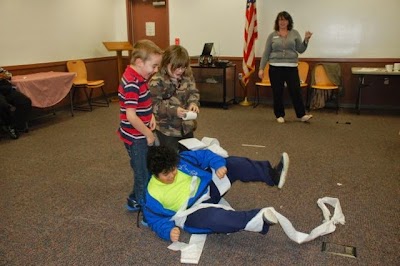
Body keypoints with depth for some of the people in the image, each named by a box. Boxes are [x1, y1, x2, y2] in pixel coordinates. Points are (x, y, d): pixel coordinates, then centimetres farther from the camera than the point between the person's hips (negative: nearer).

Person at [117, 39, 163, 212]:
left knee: (144, 170, 23)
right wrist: (148, 134, -18)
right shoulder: (132, 84, -26)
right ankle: (144, 205, 26)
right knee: (144, 174, 7)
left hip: (139, 135, 9)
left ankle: (136, 200, 41)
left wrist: (150, 116, 0)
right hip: (136, 137, -9)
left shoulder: (137, 77, 4)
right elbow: (131, 116, -29)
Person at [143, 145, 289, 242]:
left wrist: (219, 165, -20)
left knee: (231, 163, -12)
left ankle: (272, 175, -13)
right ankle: (258, 219, -45)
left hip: (207, 189, 5)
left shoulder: (181, 159, -9)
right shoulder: (153, 194, -18)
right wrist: (168, 231, -26)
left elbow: (204, 155, -2)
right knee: (213, 216, -41)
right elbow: (155, 219, -8)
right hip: (193, 213, -5)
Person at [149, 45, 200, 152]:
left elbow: (194, 92, 5)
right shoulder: (157, 81, -19)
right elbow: (155, 105, -20)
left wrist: (193, 103, -18)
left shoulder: (187, 76, -1)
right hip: (167, 129, -6)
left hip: (187, 126, 6)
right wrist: (174, 111, -31)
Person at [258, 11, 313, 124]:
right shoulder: (272, 36, 5)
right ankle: (279, 115, 16)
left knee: (296, 91, -2)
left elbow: (300, 50, 3)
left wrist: (306, 40, -13)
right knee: (277, 93, 4)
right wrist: (261, 68, -4)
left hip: (291, 68, 0)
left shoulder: (295, 33, 6)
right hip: (275, 68, 0)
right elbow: (266, 53, 3)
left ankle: (301, 115, 6)